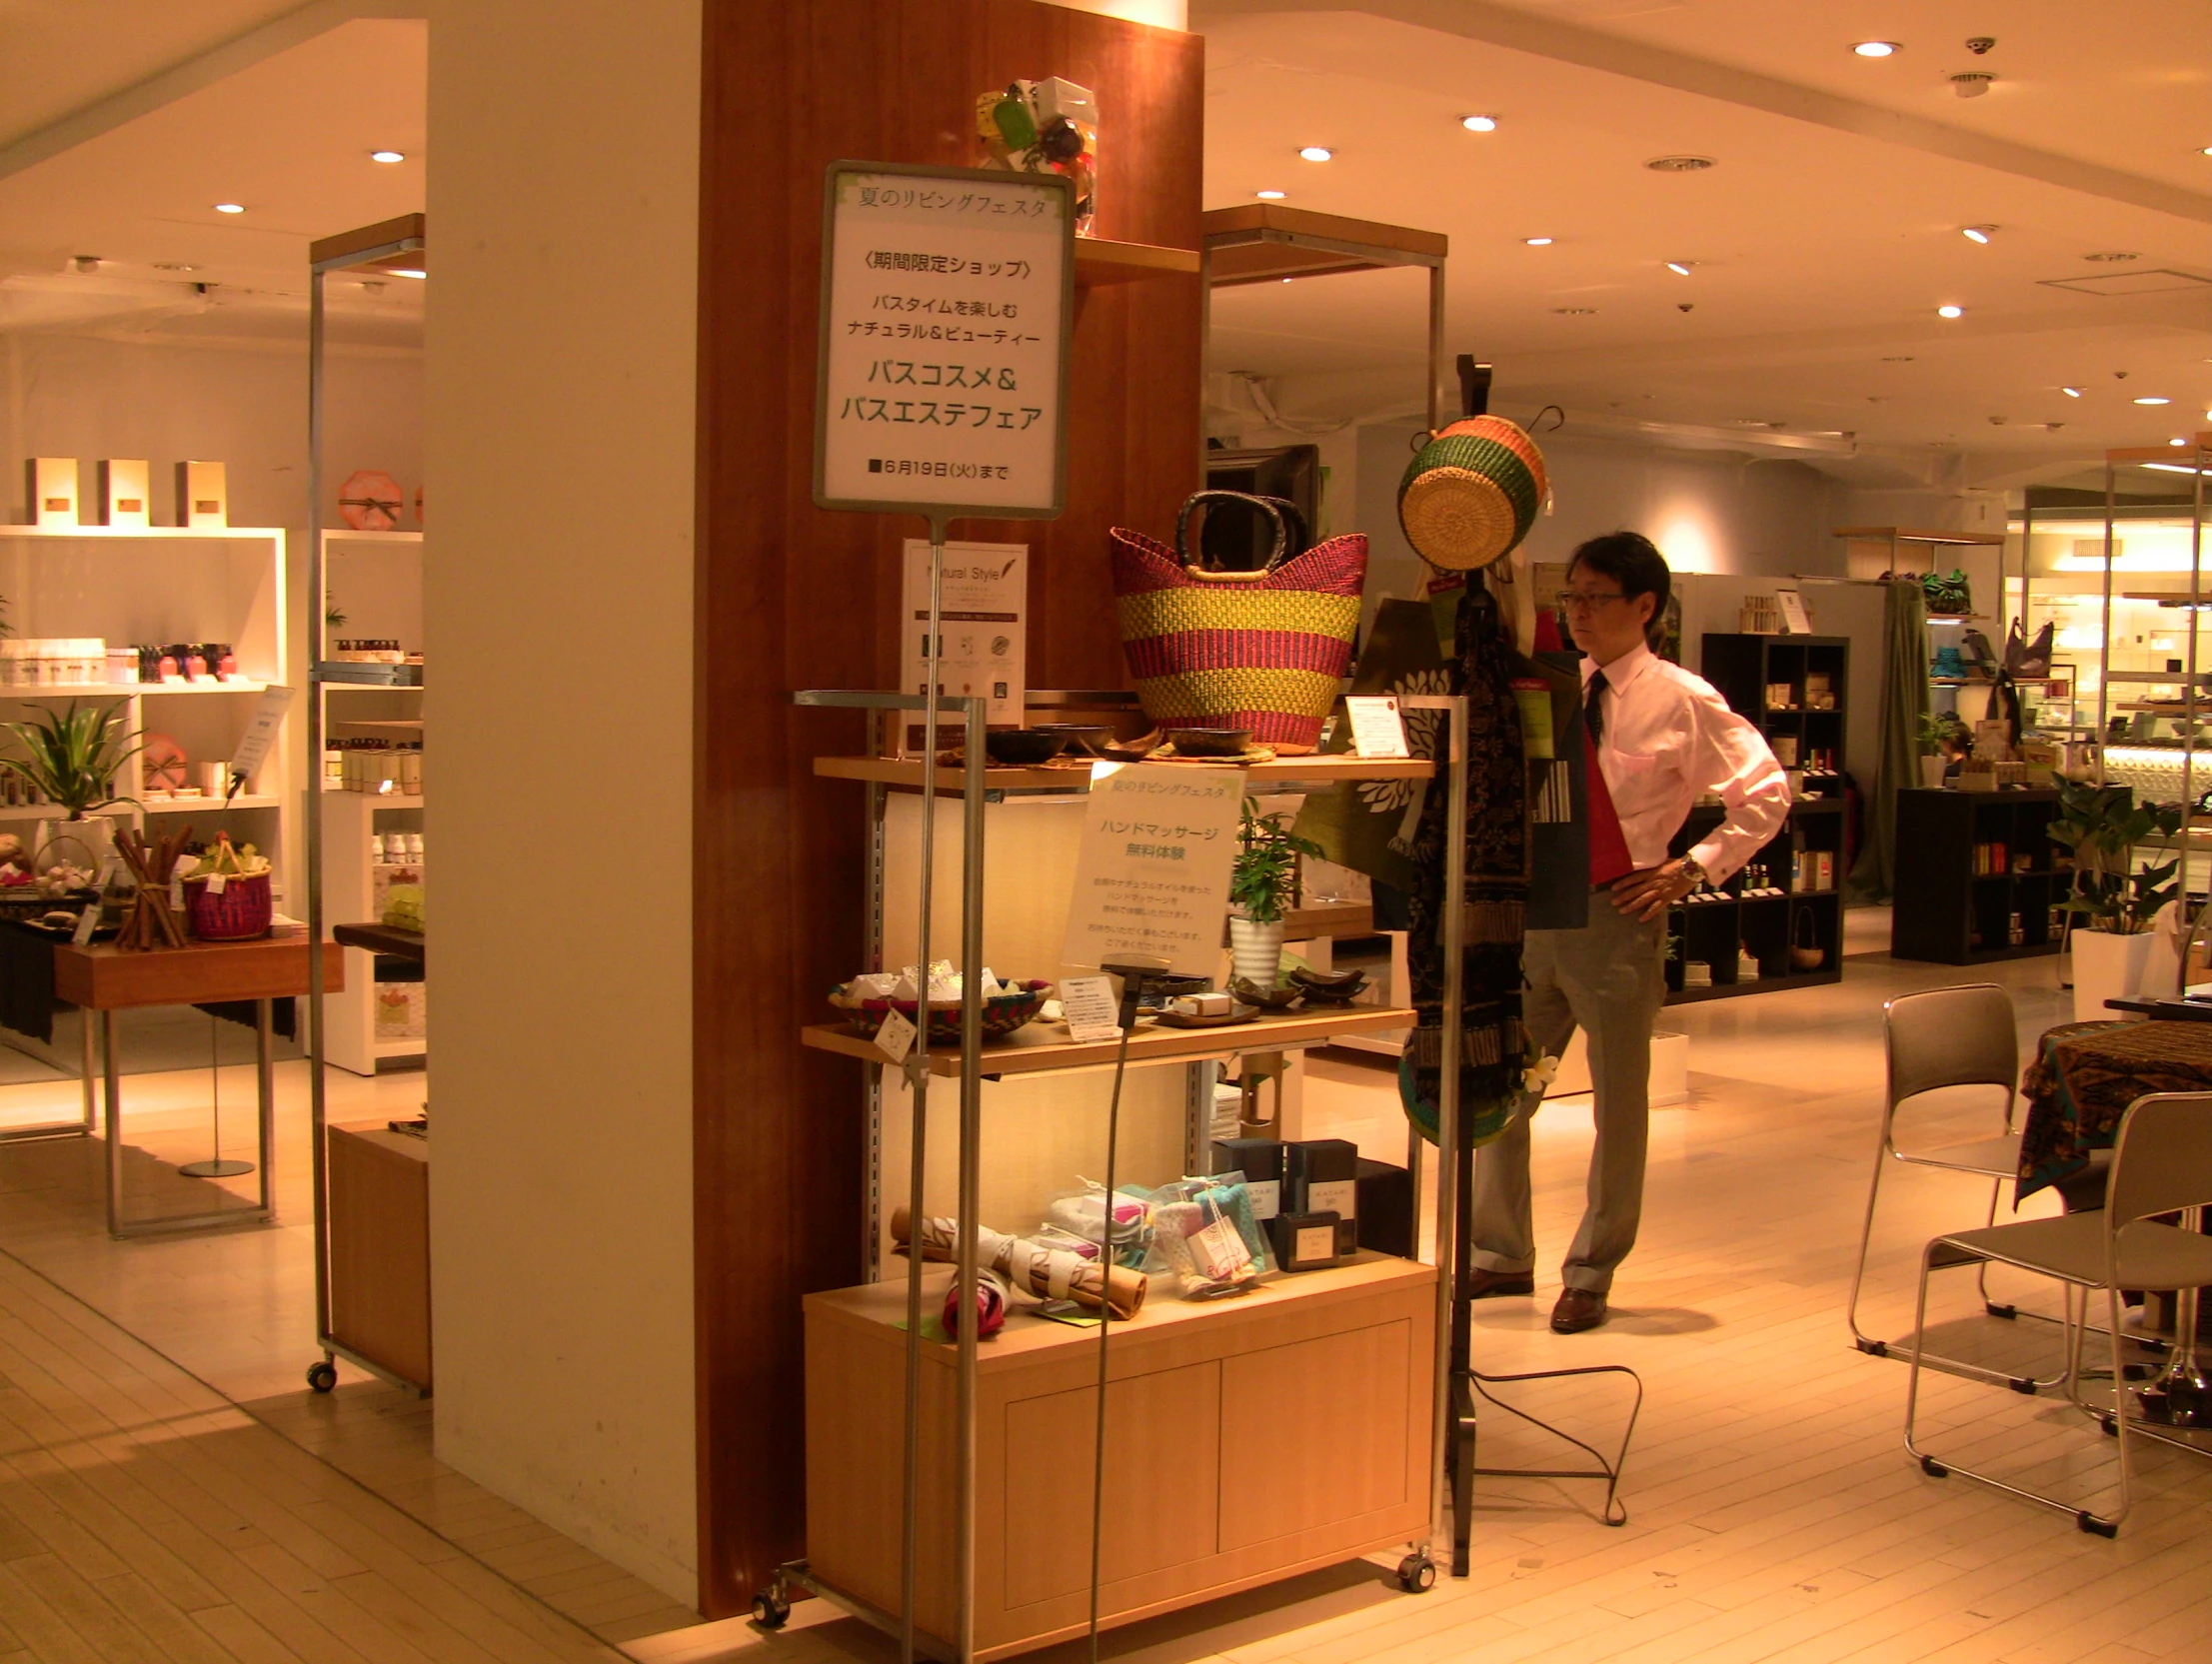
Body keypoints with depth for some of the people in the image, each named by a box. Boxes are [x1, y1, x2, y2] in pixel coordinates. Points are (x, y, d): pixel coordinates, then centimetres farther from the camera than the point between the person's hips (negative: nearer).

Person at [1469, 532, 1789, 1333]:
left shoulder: (1684, 703, -6)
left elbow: (1766, 794, -4)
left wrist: (1692, 869, -9)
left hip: (1616, 913, -5)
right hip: (1533, 901, 5)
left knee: (1618, 1105, 8)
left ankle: (1590, 1275, 22)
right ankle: (1502, 1256, 26)